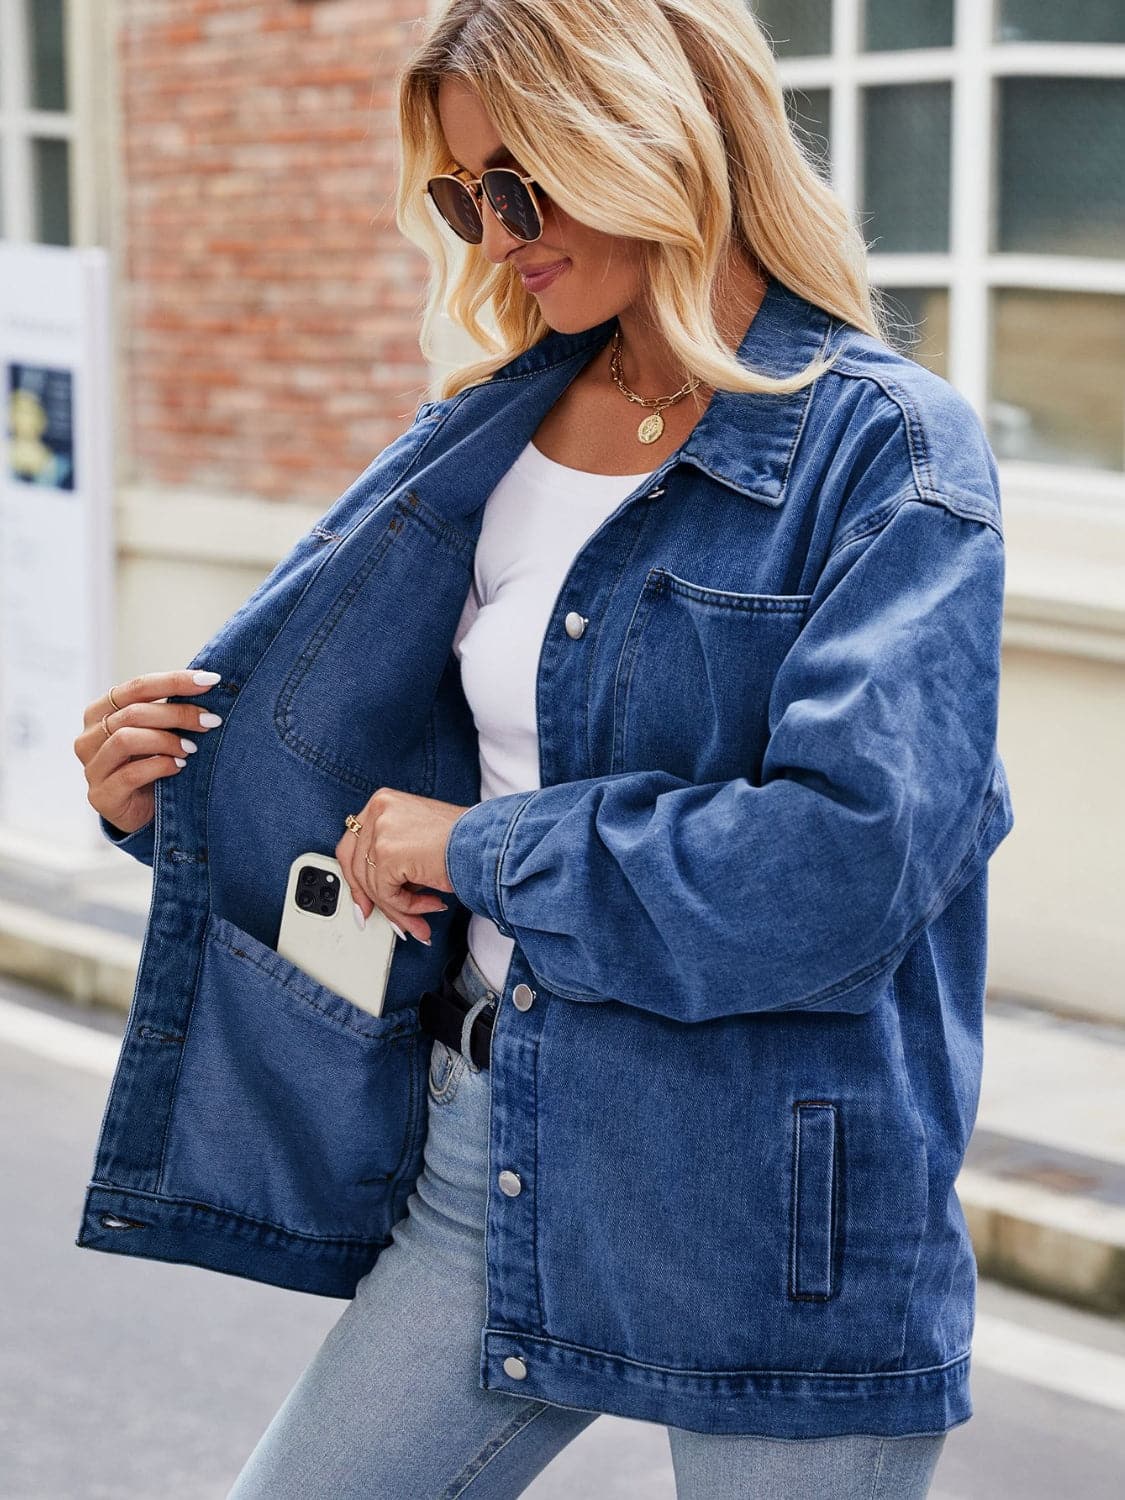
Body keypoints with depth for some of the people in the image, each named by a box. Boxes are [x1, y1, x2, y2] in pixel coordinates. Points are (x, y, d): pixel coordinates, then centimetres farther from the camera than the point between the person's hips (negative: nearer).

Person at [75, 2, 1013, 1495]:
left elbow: (844, 857, -24)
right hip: (497, 1149, 6)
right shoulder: (494, 434, 7)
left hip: (772, 1232, -6)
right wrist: (162, 797, 0)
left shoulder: (888, 451, -12)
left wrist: (481, 849, -16)